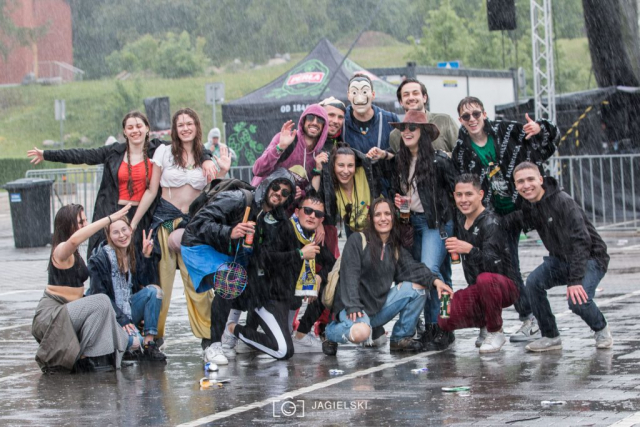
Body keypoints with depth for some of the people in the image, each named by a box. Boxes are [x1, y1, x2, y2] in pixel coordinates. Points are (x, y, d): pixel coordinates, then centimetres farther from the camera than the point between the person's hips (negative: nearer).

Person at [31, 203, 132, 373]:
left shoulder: (75, 254, 16)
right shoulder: (61, 251, -14)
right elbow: (74, 240, -39)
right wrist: (110, 219, -40)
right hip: (50, 315, -10)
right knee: (101, 302, -24)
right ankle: (83, 357, -19)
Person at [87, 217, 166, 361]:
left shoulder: (133, 254, 6)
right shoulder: (100, 259, -13)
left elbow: (147, 282, -1)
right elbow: (100, 296, -15)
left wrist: (146, 256, -10)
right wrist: (122, 319, -22)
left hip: (129, 309, 7)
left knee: (154, 290, -20)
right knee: (135, 341, -33)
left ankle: (149, 345, -19)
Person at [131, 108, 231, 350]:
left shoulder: (205, 156, 9)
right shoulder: (164, 152, 2)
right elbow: (151, 191, 4)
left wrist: (222, 172, -4)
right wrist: (132, 224, 1)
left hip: (194, 222, 1)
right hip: (166, 220, -1)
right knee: (162, 278, -2)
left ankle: (207, 333, 0)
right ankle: (155, 333, 7)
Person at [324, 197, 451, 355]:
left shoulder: (396, 249, 13)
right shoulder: (357, 240, -7)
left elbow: (412, 269, -1)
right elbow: (349, 275, -15)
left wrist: (434, 280, -20)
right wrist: (353, 307, -26)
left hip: (379, 306, 6)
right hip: (353, 308, -6)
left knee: (416, 288, -8)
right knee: (361, 333, -37)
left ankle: (402, 337, 4)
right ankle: (331, 330, -2)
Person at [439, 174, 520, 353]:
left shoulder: (490, 222, -17)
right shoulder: (461, 221, 7)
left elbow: (493, 264, -29)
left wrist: (470, 249, -45)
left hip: (504, 286, -6)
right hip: (477, 291, 6)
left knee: (485, 278, -41)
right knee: (445, 320, -19)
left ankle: (496, 332, -18)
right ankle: (485, 325, 12)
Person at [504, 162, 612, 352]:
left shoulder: (563, 202, -26)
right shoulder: (529, 205, -2)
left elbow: (580, 241, -32)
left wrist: (575, 280, -38)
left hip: (590, 258, -7)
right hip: (560, 259, 7)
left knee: (577, 300, -29)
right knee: (533, 282, -20)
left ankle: (601, 328, 6)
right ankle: (550, 337, -5)